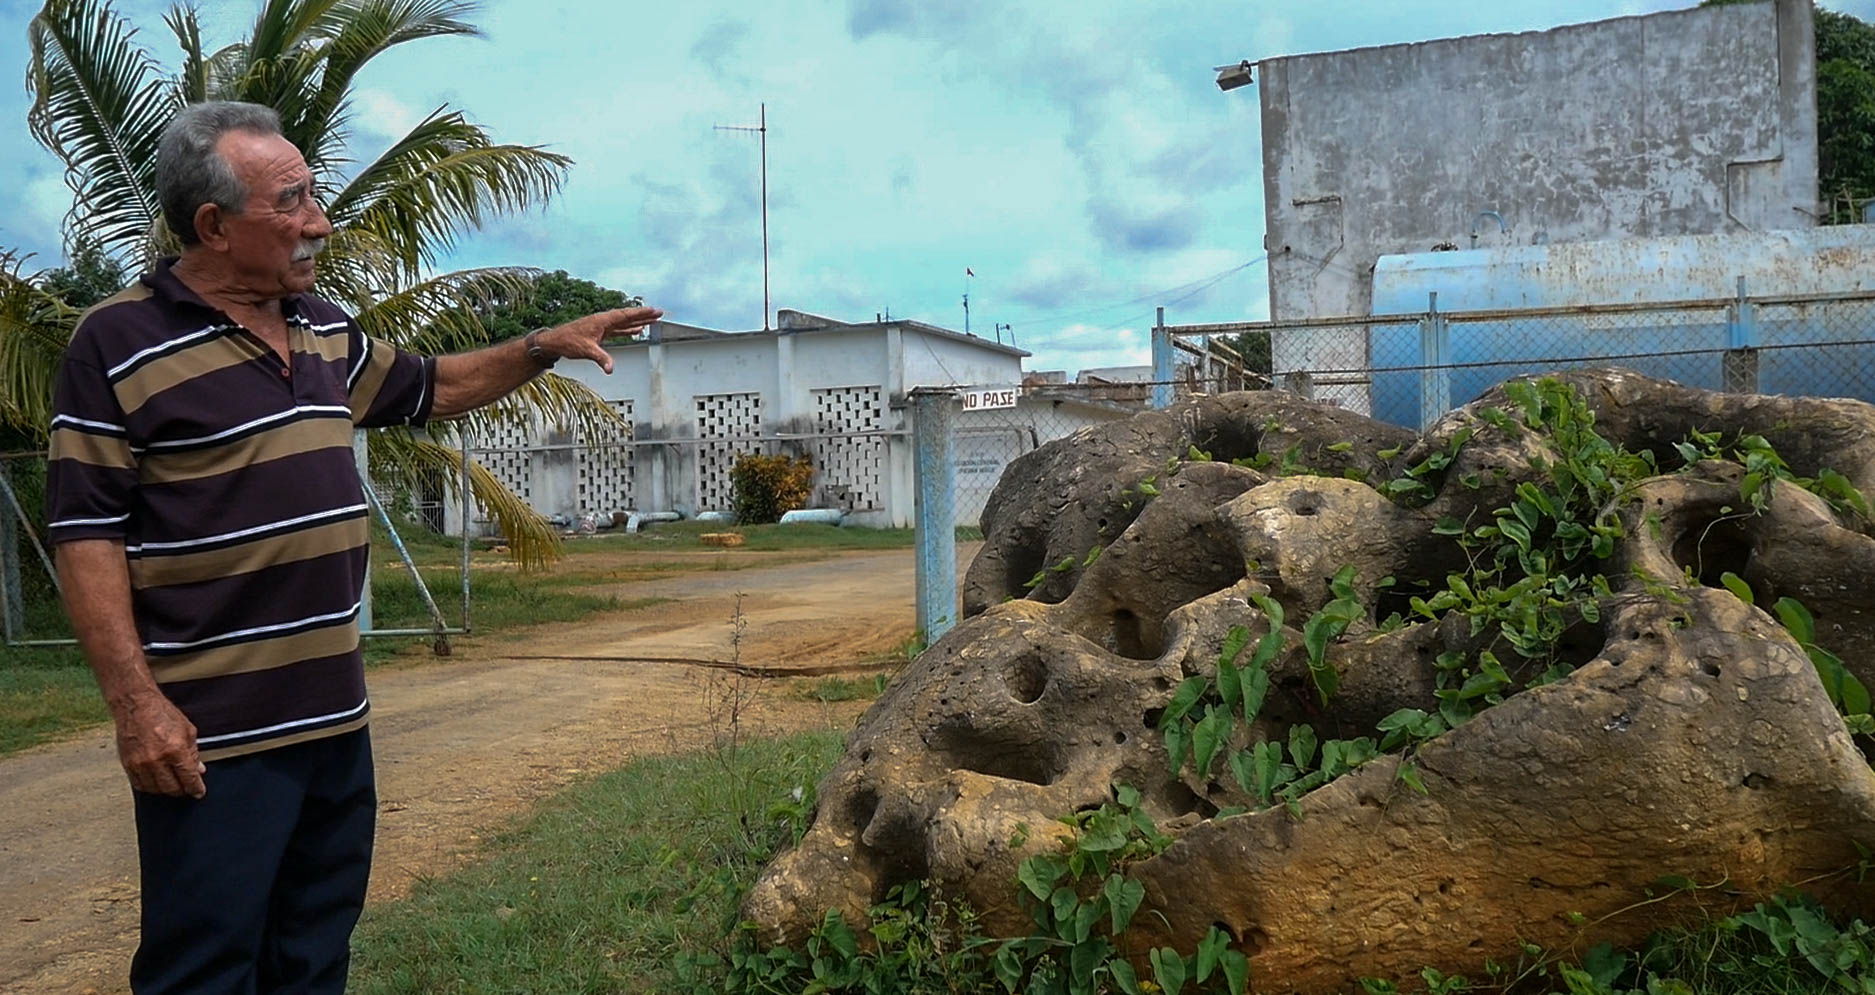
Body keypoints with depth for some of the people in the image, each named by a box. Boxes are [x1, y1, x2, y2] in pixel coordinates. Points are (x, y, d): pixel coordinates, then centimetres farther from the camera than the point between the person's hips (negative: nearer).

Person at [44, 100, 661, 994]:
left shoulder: (324, 330, 11)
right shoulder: (119, 343, -10)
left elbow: (429, 390, 27)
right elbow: (87, 534, -12)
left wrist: (545, 346, 17)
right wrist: (133, 701, -19)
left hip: (336, 716, 7)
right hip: (212, 734, -7)